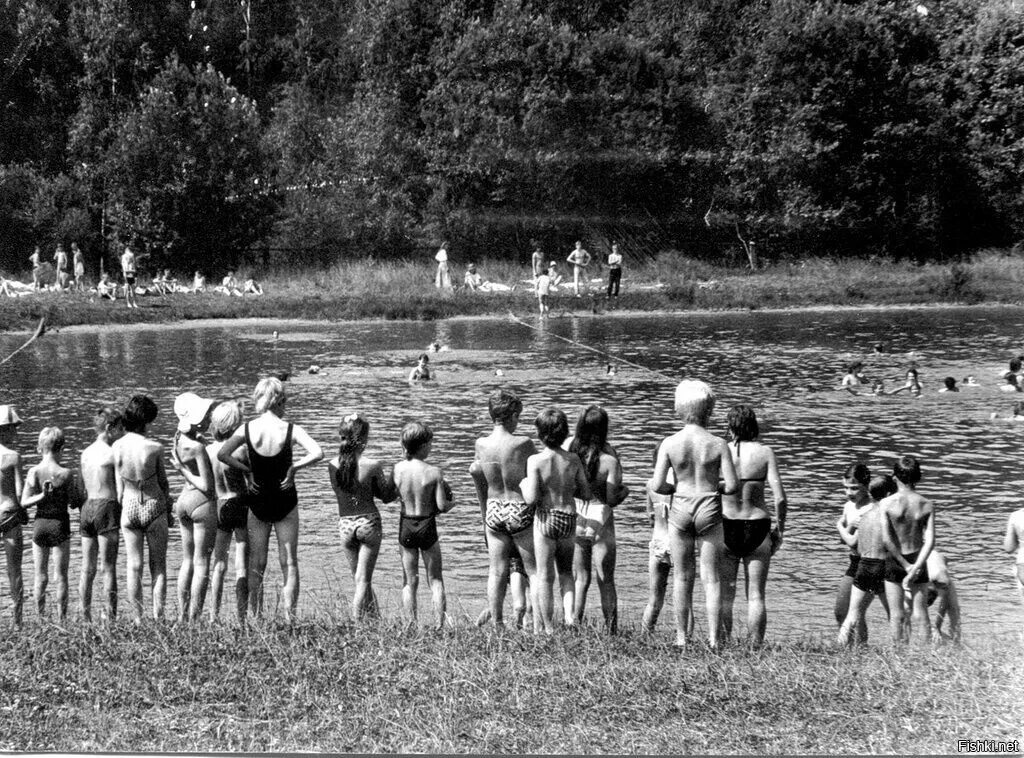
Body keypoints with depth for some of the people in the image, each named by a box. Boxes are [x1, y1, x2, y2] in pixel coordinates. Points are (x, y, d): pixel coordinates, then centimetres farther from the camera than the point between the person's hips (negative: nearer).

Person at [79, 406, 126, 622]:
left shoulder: (86, 453, 12)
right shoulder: (112, 453, -9)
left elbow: (83, 486, 15)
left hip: (87, 508, 7)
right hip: (107, 508, -7)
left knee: (87, 569, 8)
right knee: (108, 568, -4)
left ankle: (86, 618, 10)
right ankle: (110, 617, -5)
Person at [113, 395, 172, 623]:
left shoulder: (117, 447, -7)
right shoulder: (154, 448, -14)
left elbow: (119, 485, 0)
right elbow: (163, 482, -2)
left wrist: (120, 507, 13)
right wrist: (168, 510, 12)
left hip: (129, 507, 2)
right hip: (154, 506, -2)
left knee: (134, 566, 9)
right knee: (158, 566, 8)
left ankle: (138, 619, 10)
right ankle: (158, 617, 7)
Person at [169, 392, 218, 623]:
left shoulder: (179, 438, 5)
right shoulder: (198, 446, -19)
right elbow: (207, 485, -19)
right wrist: (185, 472, -9)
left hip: (184, 499, 8)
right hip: (202, 502, -8)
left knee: (188, 561, 15)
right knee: (202, 563, -2)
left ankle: (182, 615, 17)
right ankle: (194, 617, -3)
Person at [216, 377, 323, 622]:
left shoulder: (247, 428, -8)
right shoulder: (290, 429, -12)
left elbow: (222, 455, -14)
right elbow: (317, 453, -23)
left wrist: (247, 469, -3)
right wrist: (294, 466, -11)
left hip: (258, 502, 1)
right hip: (285, 501, -1)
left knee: (256, 565, 10)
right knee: (289, 562, 7)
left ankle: (255, 618, 10)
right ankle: (289, 617, 3)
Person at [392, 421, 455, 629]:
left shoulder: (398, 469, -8)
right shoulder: (434, 472, -15)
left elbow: (398, 498, 4)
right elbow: (442, 506, -13)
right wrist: (451, 503, 9)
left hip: (405, 526, 2)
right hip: (427, 525, -2)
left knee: (410, 581, 13)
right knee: (435, 580, 11)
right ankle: (439, 624, 8)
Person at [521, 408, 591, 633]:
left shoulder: (535, 461, -12)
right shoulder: (573, 460, -2)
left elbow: (531, 499, -16)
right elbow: (586, 494, 4)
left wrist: (523, 484, 3)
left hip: (545, 519, -3)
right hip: (569, 519, 3)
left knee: (545, 576, 8)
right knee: (566, 571, 22)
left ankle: (548, 628, 11)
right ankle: (569, 613, 1)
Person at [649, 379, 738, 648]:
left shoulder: (670, 443, -7)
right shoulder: (718, 444, -8)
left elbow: (657, 485, -9)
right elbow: (732, 485, -9)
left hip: (680, 510, 1)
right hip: (710, 510, -1)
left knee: (682, 577, 11)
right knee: (712, 577, 6)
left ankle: (681, 637, 13)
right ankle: (713, 638, 2)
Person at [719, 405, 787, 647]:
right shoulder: (765, 452, -2)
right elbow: (780, 497, -8)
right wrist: (780, 530, 5)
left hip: (725, 526, 0)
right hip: (757, 527, 0)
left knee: (724, 595, 8)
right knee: (756, 596, 6)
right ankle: (756, 647, 3)